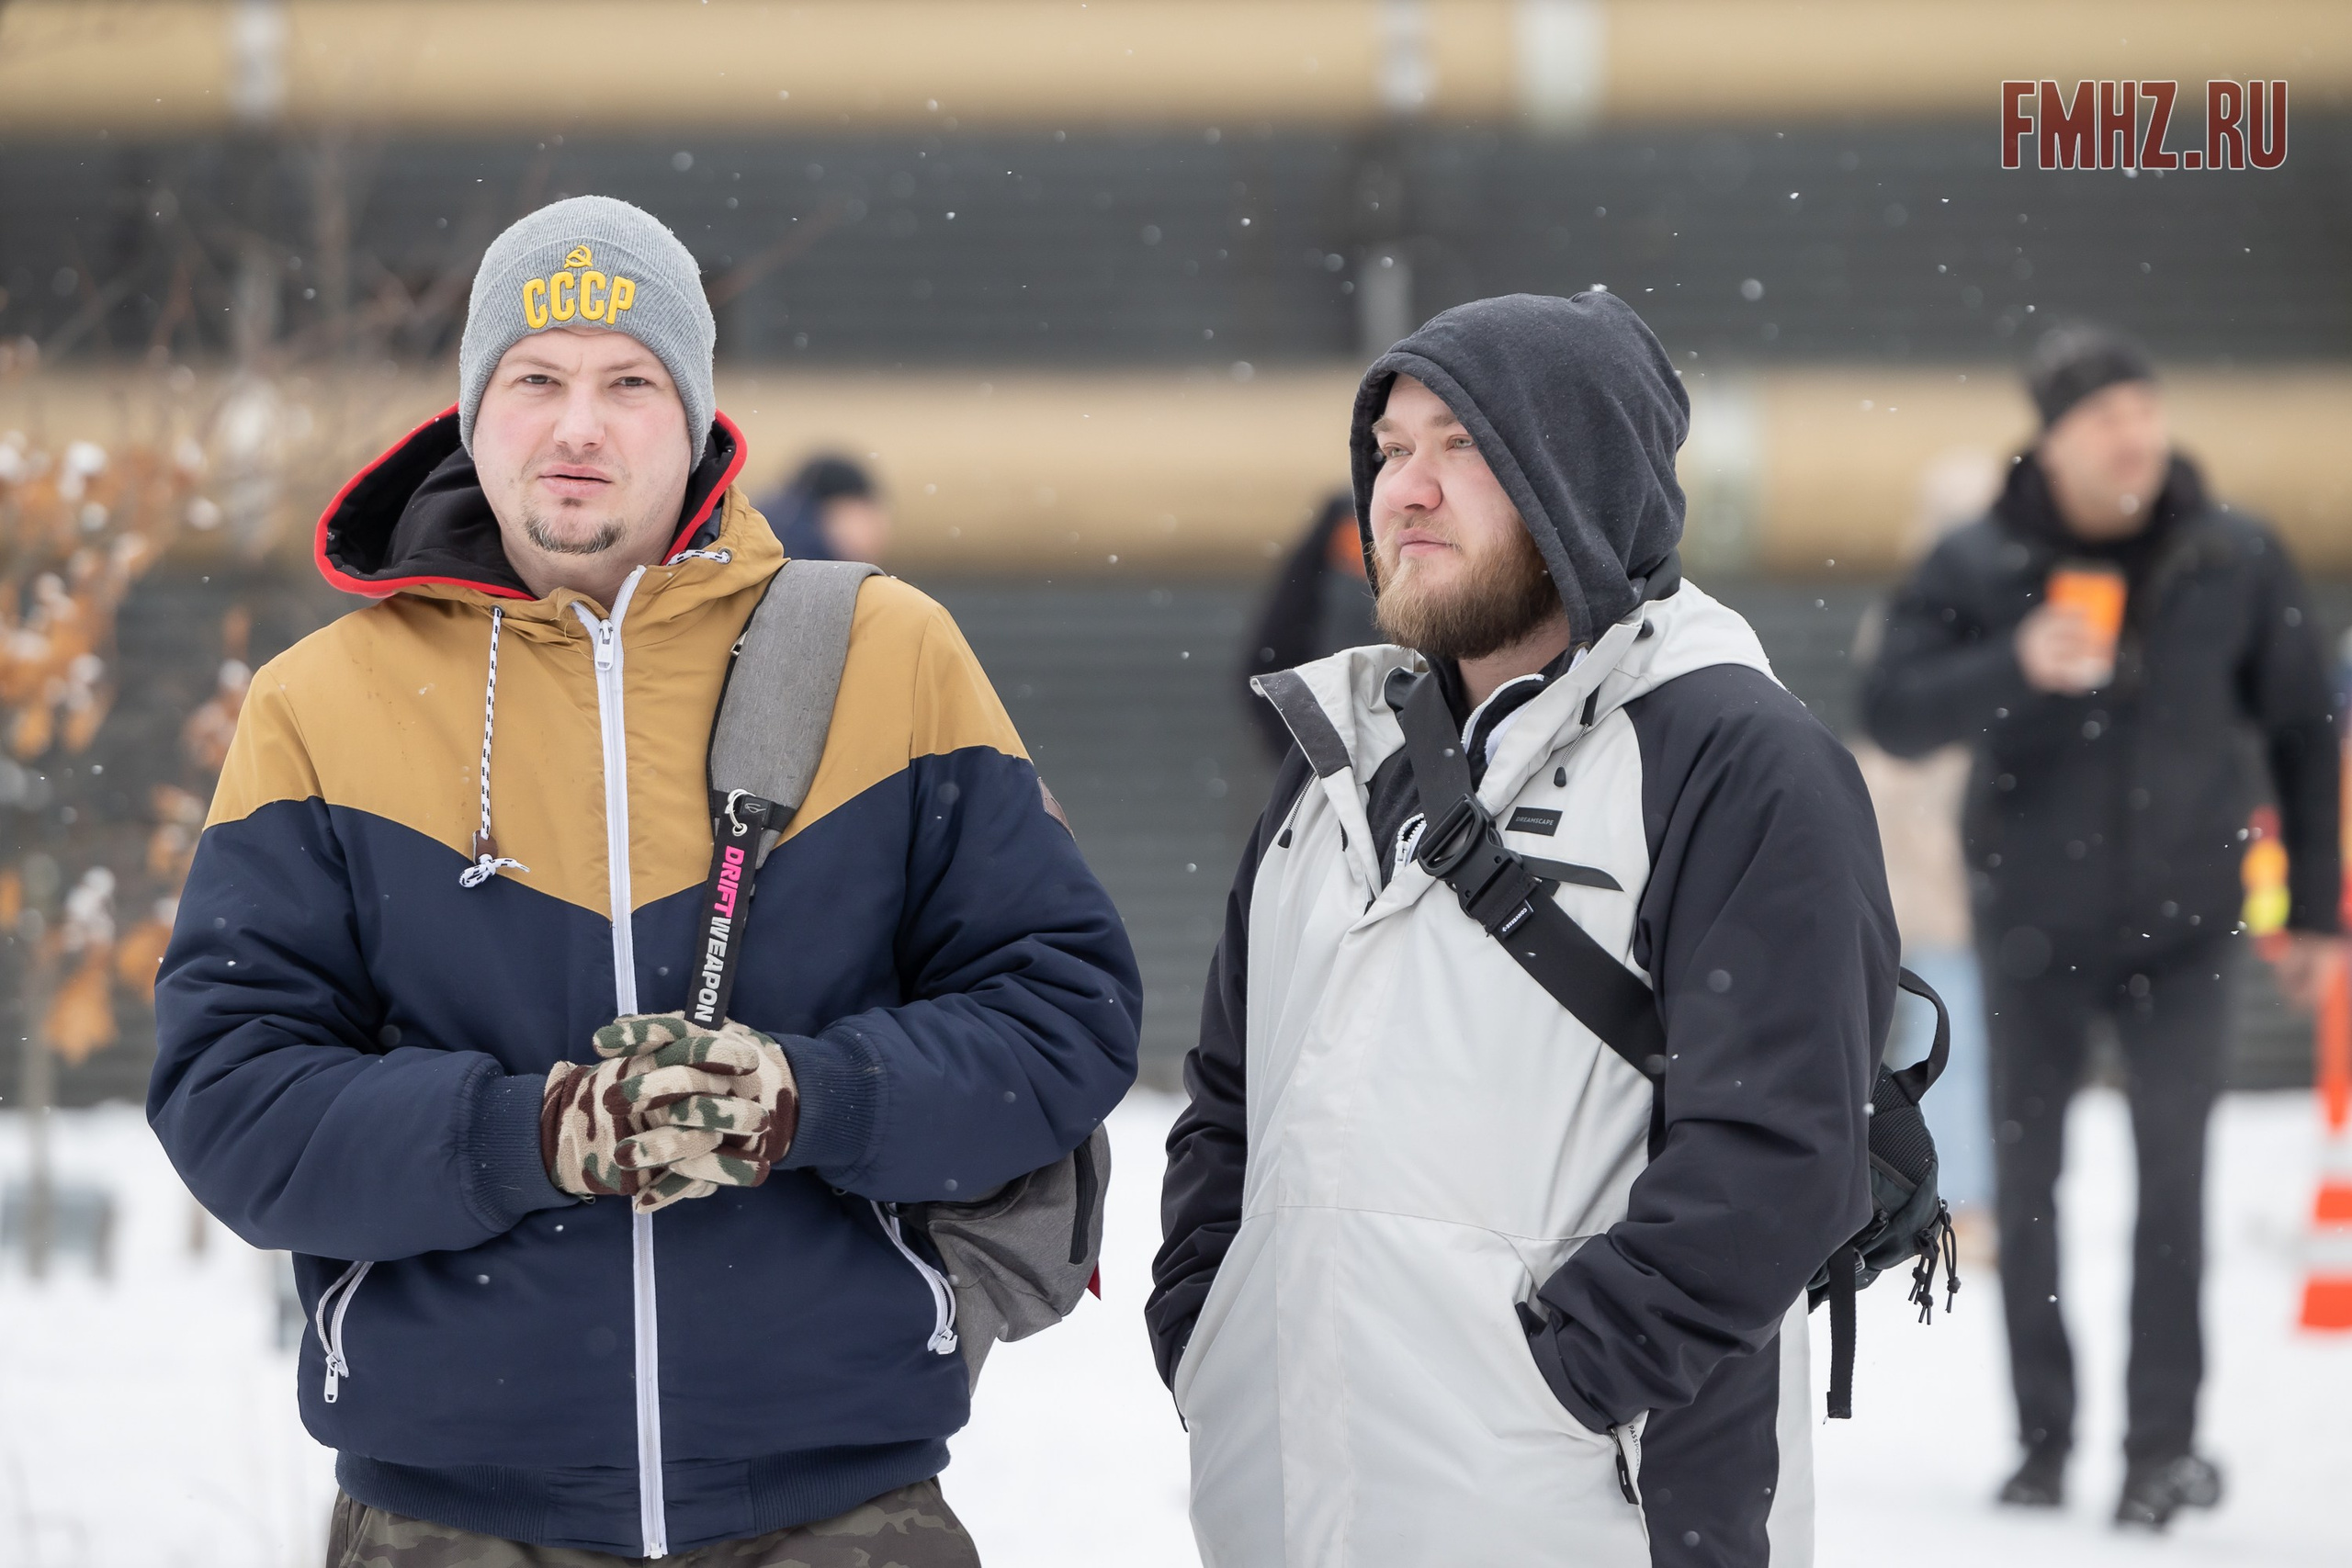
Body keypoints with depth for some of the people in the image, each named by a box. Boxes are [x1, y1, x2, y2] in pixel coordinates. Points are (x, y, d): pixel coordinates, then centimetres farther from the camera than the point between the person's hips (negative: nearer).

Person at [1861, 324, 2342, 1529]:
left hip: (2181, 927, -1)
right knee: (2026, 1182, 7)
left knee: (2172, 1168, -14)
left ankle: (2164, 1442, -10)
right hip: (2033, 927, 1)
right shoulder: (1978, 569, -9)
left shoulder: (2236, 561, -5)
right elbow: (1892, 715, -15)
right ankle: (2044, 1439, 19)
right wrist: (2017, 668, -31)